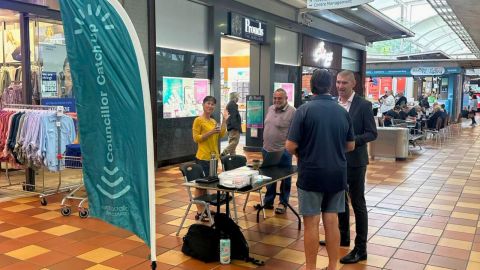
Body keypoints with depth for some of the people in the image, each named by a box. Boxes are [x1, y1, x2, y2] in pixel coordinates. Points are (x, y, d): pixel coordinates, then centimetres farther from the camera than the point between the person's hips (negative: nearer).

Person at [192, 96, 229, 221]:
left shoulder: (213, 121, 13)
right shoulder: (198, 120, -9)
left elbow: (221, 135, 5)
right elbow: (196, 138, -13)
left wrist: (225, 120, 3)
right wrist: (211, 132, -21)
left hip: (213, 156, 8)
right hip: (203, 158, -8)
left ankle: (205, 209, 23)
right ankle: (199, 212, 5)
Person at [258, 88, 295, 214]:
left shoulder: (292, 112, -12)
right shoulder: (270, 109, 10)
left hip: (283, 152, -7)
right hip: (267, 150, 7)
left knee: (285, 179, 8)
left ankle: (283, 203, 21)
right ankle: (268, 201, 30)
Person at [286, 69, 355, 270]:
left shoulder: (304, 110, -11)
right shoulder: (342, 111, 3)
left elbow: (290, 146, -12)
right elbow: (350, 145, 10)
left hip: (311, 174, -4)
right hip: (337, 174, 4)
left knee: (311, 224, 5)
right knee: (332, 222, 12)